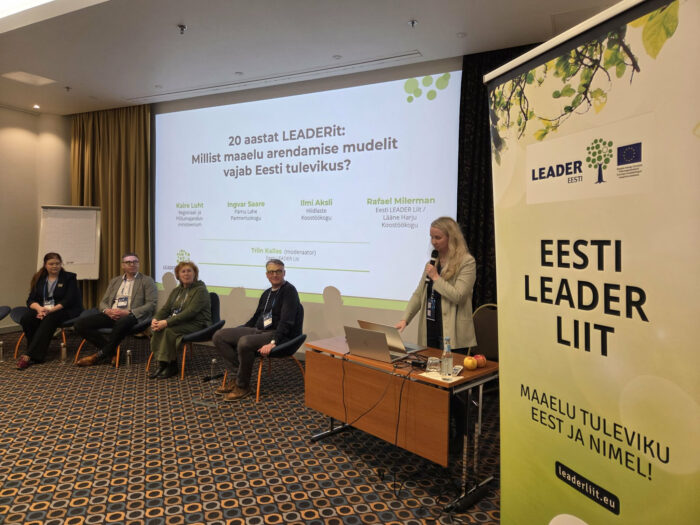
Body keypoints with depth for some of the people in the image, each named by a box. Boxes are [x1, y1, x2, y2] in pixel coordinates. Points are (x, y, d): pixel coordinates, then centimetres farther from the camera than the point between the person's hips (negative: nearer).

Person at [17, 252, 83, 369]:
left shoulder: (69, 277, 4)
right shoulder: (39, 279, 16)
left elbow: (69, 300, -6)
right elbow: (30, 300, 8)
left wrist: (51, 310, -21)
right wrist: (39, 308, -16)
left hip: (63, 310, -4)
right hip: (42, 309, 4)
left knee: (48, 320, -35)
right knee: (25, 319, -27)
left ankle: (29, 355, -36)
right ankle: (37, 354, -22)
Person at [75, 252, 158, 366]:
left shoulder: (147, 281, 6)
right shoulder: (114, 281, 22)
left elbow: (151, 305, -4)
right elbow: (103, 302, 20)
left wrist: (128, 312, -16)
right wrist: (107, 311, -6)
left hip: (131, 316, -5)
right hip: (111, 315, 6)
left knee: (122, 322, -40)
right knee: (80, 324, -15)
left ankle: (100, 355, -18)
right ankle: (111, 351, -8)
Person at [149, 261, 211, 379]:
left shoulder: (200, 290, -8)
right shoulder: (176, 291, 17)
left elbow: (190, 312, -20)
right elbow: (165, 308, 11)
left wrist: (167, 322, -26)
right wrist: (155, 319, -12)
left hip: (196, 325, -7)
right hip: (178, 322, 7)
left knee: (168, 330, -30)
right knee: (157, 329, -23)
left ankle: (170, 366, -19)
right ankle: (162, 364, -17)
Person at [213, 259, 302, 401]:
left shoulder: (289, 291, -7)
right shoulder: (267, 293, 19)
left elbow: (286, 321, -18)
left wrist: (273, 342, -30)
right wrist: (235, 333, 18)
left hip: (278, 335, -8)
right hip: (258, 330, 9)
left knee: (244, 342, -36)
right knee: (219, 336, -5)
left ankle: (242, 386, -15)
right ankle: (241, 372, -8)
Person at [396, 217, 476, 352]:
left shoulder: (467, 262, -8)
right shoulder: (432, 261, 12)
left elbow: (458, 296, -16)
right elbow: (418, 294, 11)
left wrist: (436, 277, -11)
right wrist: (404, 319, 0)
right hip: (429, 329, 6)